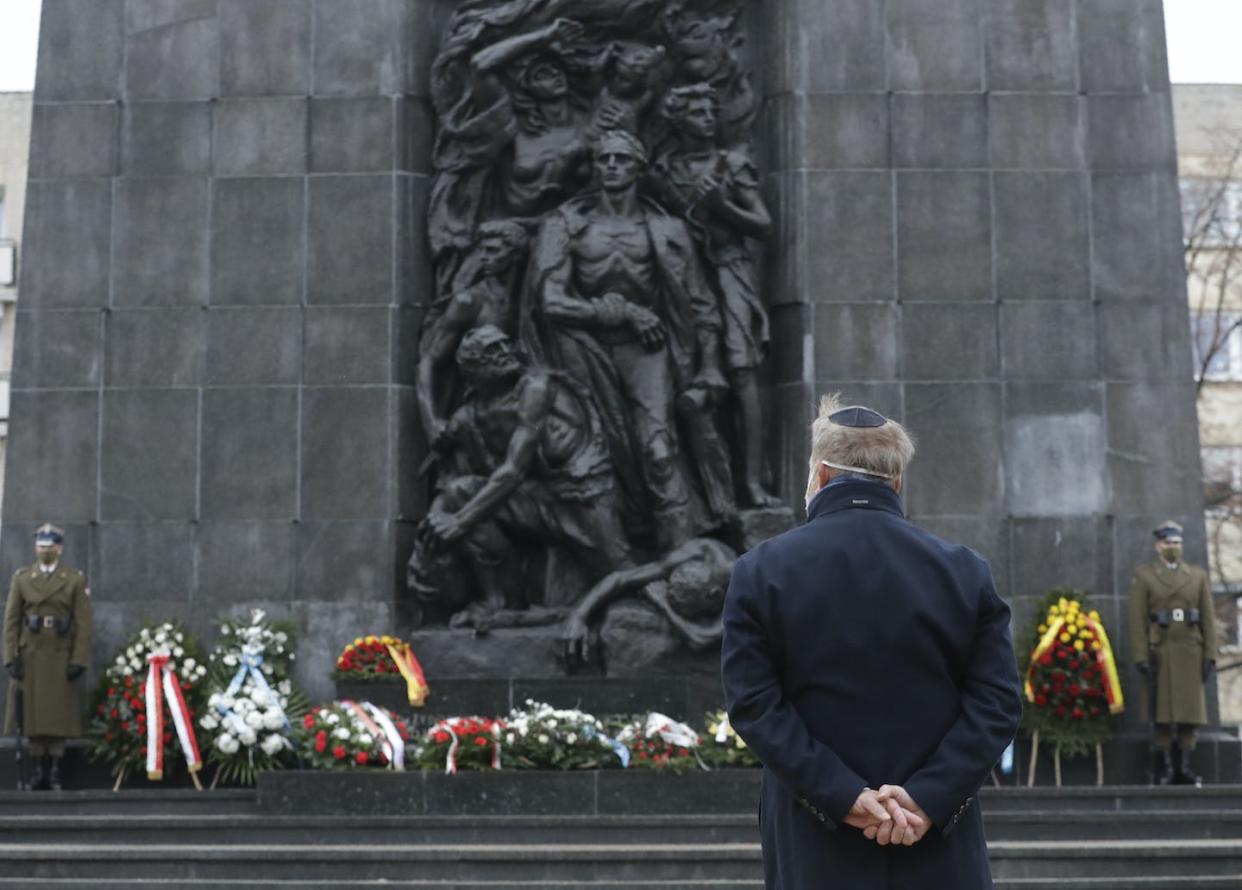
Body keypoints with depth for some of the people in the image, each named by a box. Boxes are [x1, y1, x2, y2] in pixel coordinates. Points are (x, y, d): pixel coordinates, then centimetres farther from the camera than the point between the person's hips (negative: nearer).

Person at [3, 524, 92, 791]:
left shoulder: (75, 579, 2)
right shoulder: (21, 578, 6)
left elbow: (83, 623, -2)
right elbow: (11, 620, 3)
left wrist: (79, 660, -9)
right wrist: (11, 657, -5)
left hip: (60, 657, -1)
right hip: (30, 656, 1)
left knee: (59, 713, 0)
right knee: (32, 712, 2)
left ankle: (55, 770, 5)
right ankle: (38, 768, 9)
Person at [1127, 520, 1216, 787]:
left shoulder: (1198, 576, 12)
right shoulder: (1143, 576, 3)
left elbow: (1208, 618, 8)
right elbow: (1137, 621, -3)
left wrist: (1209, 655, -1)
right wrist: (1142, 658, -10)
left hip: (1191, 653, 3)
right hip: (1160, 653, -2)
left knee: (1191, 711, 1)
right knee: (1162, 714, -2)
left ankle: (1185, 768, 6)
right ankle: (1164, 769, 2)